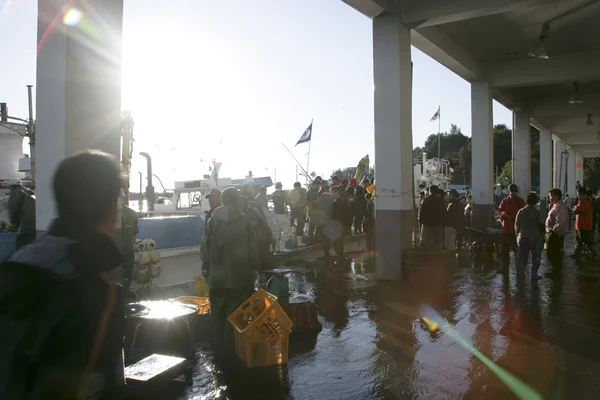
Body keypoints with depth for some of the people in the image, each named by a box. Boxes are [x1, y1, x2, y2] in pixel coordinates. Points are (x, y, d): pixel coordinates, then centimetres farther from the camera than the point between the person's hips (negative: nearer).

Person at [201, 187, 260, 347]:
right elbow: (253, 246, -6)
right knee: (236, 309, 8)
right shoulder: (245, 220, -9)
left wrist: (209, 263, 13)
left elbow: (205, 245, -2)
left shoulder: (213, 220, -4)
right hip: (240, 273, -2)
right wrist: (255, 265, 6)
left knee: (218, 308, 15)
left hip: (217, 273, 2)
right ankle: (231, 340, 12)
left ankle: (217, 339, 24)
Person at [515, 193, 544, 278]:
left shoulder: (521, 212, -2)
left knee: (522, 257, 12)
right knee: (536, 257, 9)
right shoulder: (538, 212, -10)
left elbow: (516, 225, 3)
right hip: (535, 238, -3)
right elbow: (541, 226, -5)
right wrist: (542, 236, 10)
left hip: (522, 237, 3)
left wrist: (517, 235, 16)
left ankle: (520, 273, 15)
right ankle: (534, 274, 9)